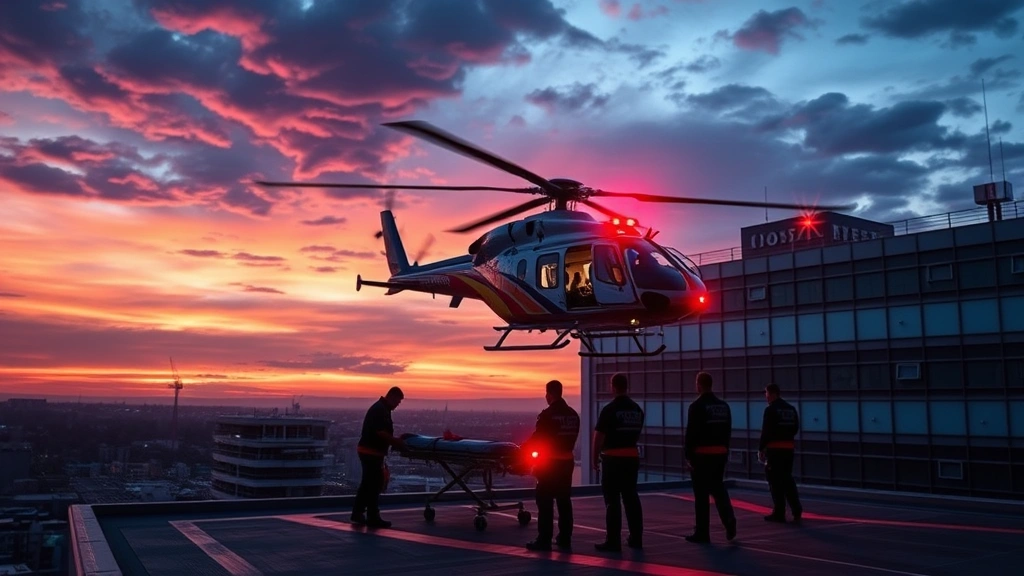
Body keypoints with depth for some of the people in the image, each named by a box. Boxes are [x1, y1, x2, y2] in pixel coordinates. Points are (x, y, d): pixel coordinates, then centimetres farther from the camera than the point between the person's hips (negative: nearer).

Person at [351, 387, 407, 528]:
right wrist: (396, 442, -15)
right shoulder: (380, 409, -17)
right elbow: (381, 433, -23)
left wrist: (395, 441, 13)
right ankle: (373, 517, 0)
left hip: (368, 450, 10)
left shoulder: (382, 408, 15)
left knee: (368, 483, 15)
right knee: (375, 484, -5)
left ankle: (357, 514, 22)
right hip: (371, 451, -10)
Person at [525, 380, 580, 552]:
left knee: (545, 502, 0)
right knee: (564, 501, 12)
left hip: (549, 463, -6)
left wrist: (523, 449, 3)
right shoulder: (573, 414, 6)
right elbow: (572, 438, 11)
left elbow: (537, 438, -13)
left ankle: (544, 540, 1)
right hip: (567, 462, 7)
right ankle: (565, 539, 16)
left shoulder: (548, 414, -15)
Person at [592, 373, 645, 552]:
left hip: (613, 458, -6)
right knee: (631, 498, 14)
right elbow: (636, 433, 13)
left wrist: (595, 457, -2)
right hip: (632, 457, 6)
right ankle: (636, 538, 19)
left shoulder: (609, 410, -13)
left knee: (612, 500, -2)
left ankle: (613, 541, -1)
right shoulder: (637, 409, 7)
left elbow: (599, 436, -13)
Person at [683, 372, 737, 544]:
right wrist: (724, 450, 18)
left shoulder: (697, 406, -13)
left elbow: (691, 433, -15)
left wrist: (688, 455, -8)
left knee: (701, 494, 1)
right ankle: (729, 519, -1)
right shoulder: (724, 406, 9)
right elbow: (727, 431, 12)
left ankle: (702, 533, 7)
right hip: (720, 453, 6)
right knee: (718, 488, 18)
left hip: (702, 454, -6)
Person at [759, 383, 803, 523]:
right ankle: (796, 509, 9)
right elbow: (796, 428, 14)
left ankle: (779, 513, 4)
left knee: (775, 481, 0)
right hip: (788, 448, 7)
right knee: (787, 479, 15)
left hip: (774, 448, -7)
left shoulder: (770, 409, -11)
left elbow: (766, 431, -14)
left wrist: (761, 449, -9)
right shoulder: (791, 408, 11)